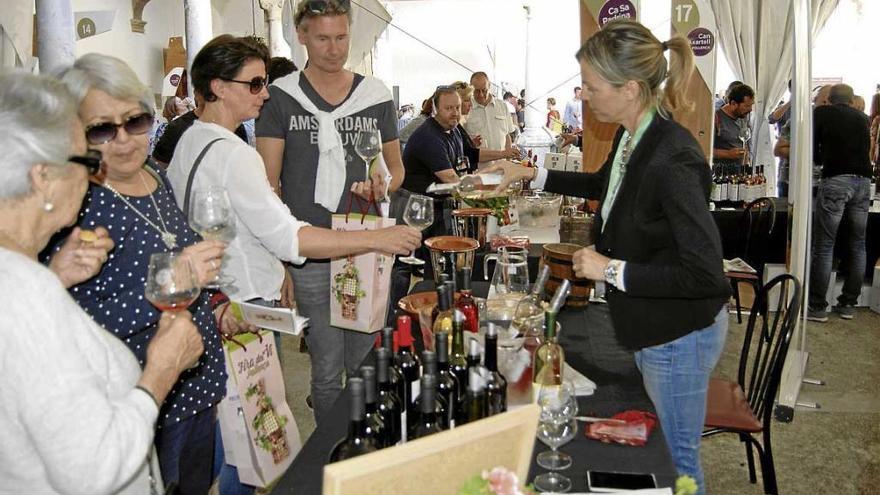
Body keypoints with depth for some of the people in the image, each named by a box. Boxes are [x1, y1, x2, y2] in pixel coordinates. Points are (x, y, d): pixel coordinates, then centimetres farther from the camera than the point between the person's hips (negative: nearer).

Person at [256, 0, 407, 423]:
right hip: (310, 256, -2)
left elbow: (396, 168, 17)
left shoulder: (376, 96, 8)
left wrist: (382, 183, -8)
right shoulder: (280, 98, 0)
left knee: (366, 366, 12)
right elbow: (268, 182, -2)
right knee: (327, 370, 5)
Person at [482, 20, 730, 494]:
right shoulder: (631, 138, -3)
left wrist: (612, 270, -23)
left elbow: (703, 273, -30)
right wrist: (532, 175, 16)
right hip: (651, 328, 9)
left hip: (680, 335, -9)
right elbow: (605, 184, 22)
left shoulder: (672, 159, -30)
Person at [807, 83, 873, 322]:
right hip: (863, 180, 4)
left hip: (835, 180, -4)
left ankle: (817, 307, -2)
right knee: (857, 246, 12)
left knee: (823, 246, -2)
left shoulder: (821, 112, 9)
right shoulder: (862, 118, 19)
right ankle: (848, 304, 17)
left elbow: (812, 149, 11)